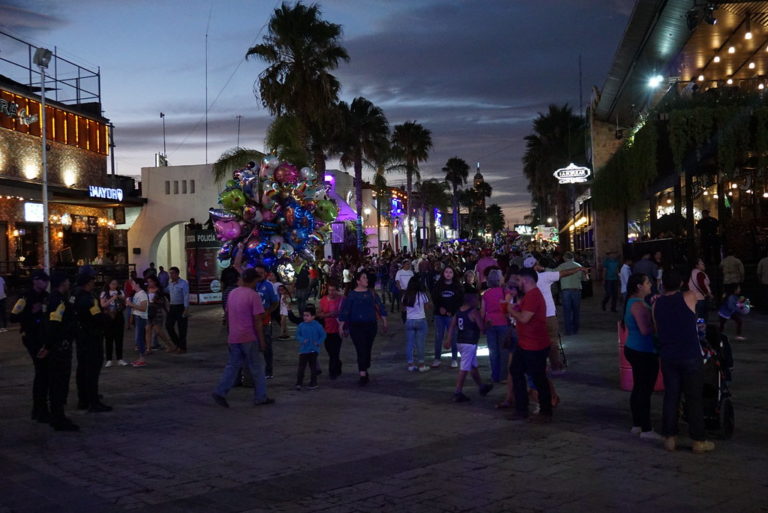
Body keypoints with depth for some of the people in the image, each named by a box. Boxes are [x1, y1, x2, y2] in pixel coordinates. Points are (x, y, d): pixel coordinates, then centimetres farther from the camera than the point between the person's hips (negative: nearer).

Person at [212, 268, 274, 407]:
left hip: (233, 337, 6)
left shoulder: (232, 293, 8)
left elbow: (228, 316, 15)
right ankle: (260, 397, 13)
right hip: (249, 338, -6)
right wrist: (262, 341, -9)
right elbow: (257, 320, -14)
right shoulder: (253, 295, -13)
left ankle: (220, 392, 1)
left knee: (232, 366, 12)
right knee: (257, 367, 6)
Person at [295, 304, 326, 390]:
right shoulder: (301, 326, 1)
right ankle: (299, 383, 5)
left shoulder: (317, 326, -5)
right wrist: (302, 340, -12)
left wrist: (319, 342, -11)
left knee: (313, 367, 6)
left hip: (313, 350, -1)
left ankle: (313, 383, 15)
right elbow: (297, 335, 7)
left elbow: (323, 335, 2)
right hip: (303, 350, 1)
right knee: (301, 367, -1)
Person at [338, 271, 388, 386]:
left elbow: (380, 308, 13)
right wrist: (341, 326, -5)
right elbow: (344, 311, -3)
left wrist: (384, 323, 12)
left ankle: (365, 371, 26)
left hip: (371, 325, 4)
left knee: (368, 350, 10)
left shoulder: (371, 294, 7)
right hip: (356, 327, -4)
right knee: (361, 350, -9)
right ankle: (363, 374, -10)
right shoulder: (351, 295, -4)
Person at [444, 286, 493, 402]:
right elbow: (482, 328, -15)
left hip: (461, 342, 8)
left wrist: (448, 340, 3)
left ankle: (482, 387, 37)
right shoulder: (474, 312, -13)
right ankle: (458, 394, -3)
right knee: (464, 369, -4)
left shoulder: (459, 311, 8)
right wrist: (487, 324, 6)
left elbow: (452, 326, 4)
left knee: (473, 366, 22)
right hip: (470, 343, -8)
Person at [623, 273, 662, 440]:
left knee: (638, 388, 16)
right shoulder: (638, 304, -20)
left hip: (634, 350, 11)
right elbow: (645, 330, -27)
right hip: (643, 352, -11)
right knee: (645, 390, -5)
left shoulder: (633, 302, 12)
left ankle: (637, 425, 25)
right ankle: (646, 430, 1)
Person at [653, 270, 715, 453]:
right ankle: (699, 440, 11)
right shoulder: (688, 297, -7)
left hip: (667, 357, 3)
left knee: (671, 397, 11)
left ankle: (669, 438, 15)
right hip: (690, 356, -3)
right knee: (694, 398, 5)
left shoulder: (657, 304, 4)